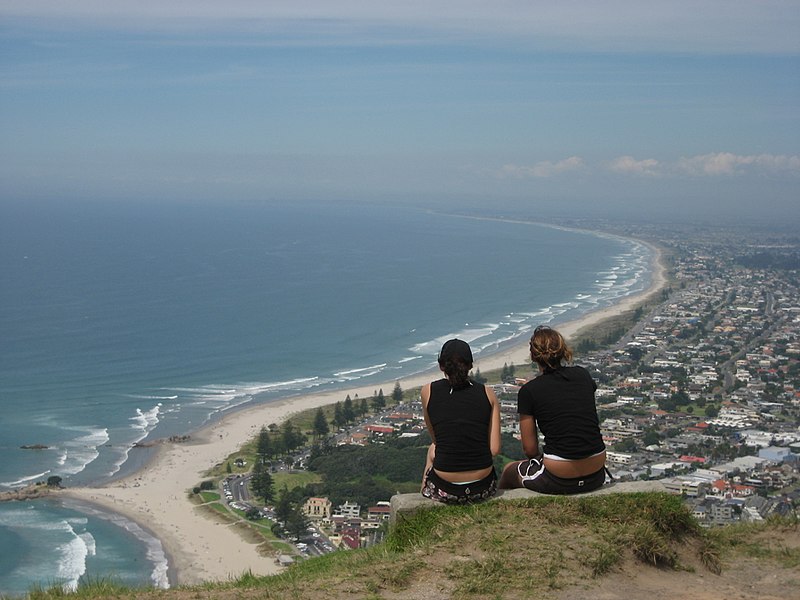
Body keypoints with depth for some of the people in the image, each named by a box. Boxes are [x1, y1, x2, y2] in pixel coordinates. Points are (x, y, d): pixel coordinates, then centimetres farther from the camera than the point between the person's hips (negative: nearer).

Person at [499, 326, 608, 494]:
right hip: (596, 476, 5)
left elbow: (529, 448, -3)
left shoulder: (529, 391, -7)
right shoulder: (583, 375, 5)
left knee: (509, 471, 26)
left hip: (559, 480, -5)